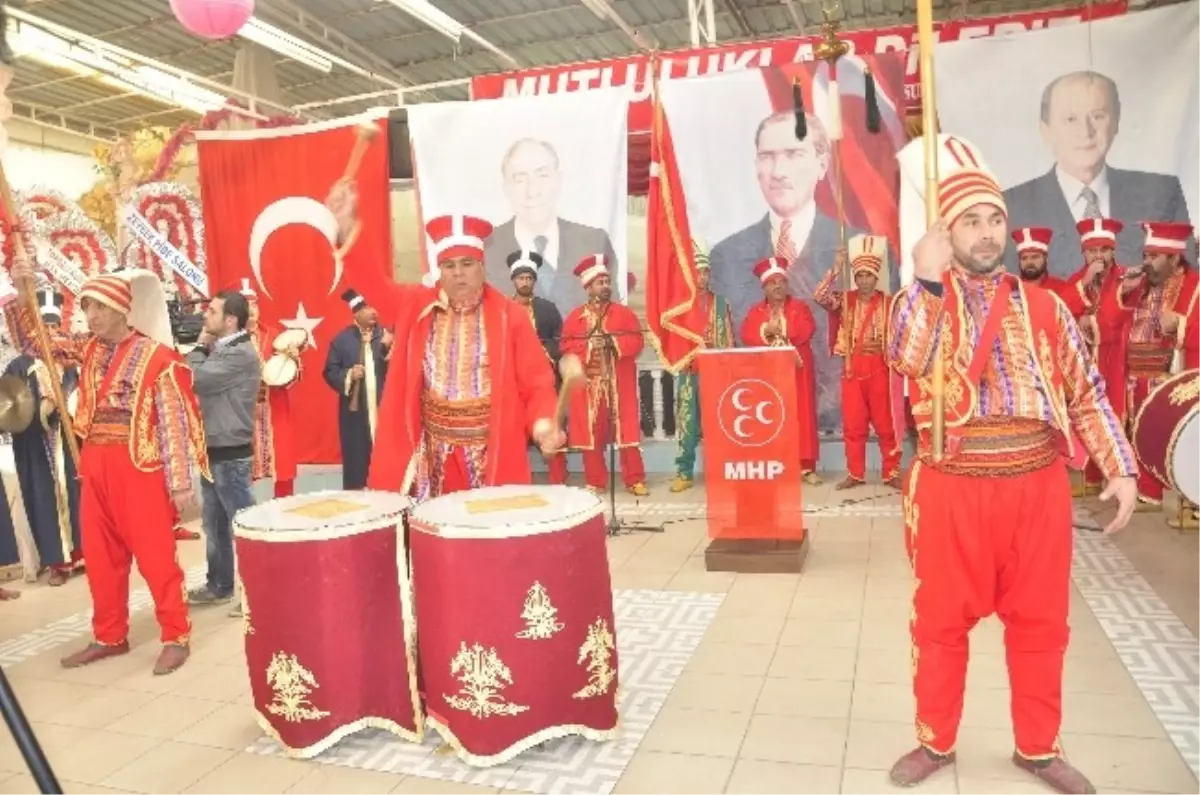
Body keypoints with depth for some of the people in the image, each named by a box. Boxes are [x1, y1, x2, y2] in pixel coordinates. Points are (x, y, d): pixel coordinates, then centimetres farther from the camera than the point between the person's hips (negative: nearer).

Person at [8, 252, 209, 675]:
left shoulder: (157, 357, -10)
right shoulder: (90, 351, 11)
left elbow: (173, 422, -12)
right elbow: (33, 341, 16)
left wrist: (181, 481, -14)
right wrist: (19, 293, 0)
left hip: (139, 467, -7)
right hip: (94, 466, 7)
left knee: (154, 555, -1)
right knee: (100, 556, 13)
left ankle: (176, 637, 9)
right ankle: (109, 636, 27)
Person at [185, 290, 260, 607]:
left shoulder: (241, 353, -16)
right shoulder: (220, 350, 15)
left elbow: (196, 380, -21)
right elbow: (198, 381, 11)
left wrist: (199, 346, -7)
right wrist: (205, 348, 2)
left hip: (230, 454, -10)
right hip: (213, 451, 10)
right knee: (214, 523, 16)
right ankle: (219, 584, 28)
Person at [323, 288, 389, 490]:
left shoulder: (385, 336, 4)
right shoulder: (342, 339, 2)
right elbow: (330, 372, 1)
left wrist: (388, 348, -16)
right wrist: (349, 375, -15)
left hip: (382, 408, 1)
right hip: (355, 410, -1)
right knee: (356, 459, 4)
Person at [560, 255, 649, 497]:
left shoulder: (624, 312, 7)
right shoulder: (576, 316, 7)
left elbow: (637, 342, -1)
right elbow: (566, 347, 0)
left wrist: (613, 342, -14)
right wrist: (588, 346, -14)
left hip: (620, 383, 0)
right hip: (589, 384, 0)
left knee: (626, 429, -1)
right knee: (591, 432, 1)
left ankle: (635, 480, 6)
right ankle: (595, 482, 12)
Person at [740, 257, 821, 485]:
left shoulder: (800, 307, 7)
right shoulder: (756, 311, 11)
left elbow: (807, 330, -11)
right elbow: (747, 335, -4)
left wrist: (779, 329, -13)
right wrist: (766, 331, -19)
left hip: (797, 370, -1)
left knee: (802, 415, -1)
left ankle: (806, 466, 3)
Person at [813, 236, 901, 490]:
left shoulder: (887, 303, 1)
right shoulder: (845, 300, 4)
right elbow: (820, 297, -13)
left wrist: (884, 346, -14)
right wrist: (836, 269, -17)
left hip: (878, 368, -1)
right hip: (852, 368, 2)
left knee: (885, 423, 2)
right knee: (853, 424, 5)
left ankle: (892, 472, 12)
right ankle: (855, 474, 13)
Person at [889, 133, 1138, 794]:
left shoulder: (1043, 306, 8)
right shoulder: (922, 300, 0)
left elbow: (1086, 392, 8)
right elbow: (906, 359, -21)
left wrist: (1120, 468, 1)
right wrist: (927, 281, -28)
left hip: (1037, 486, 3)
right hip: (952, 490, -2)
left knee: (1039, 623, 13)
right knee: (941, 622, 9)